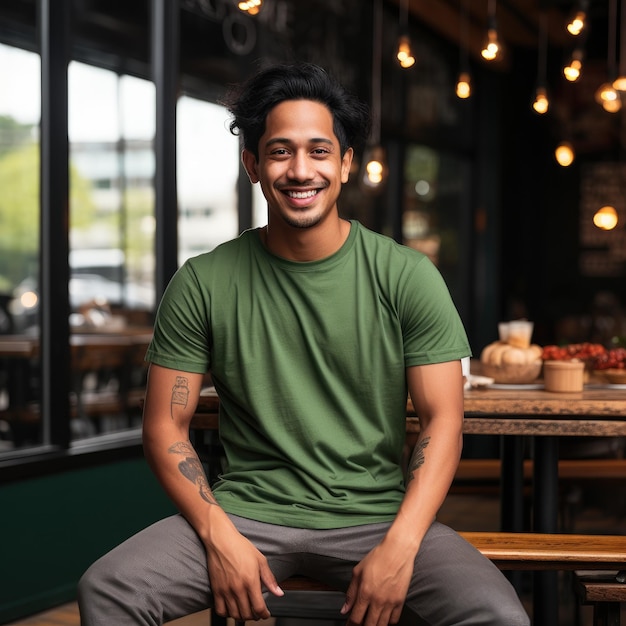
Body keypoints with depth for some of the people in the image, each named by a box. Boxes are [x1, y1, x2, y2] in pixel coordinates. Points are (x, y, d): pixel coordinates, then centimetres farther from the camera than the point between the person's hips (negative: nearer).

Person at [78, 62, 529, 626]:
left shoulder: (408, 277, 0)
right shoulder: (202, 284, 1)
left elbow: (442, 420, -2)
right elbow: (167, 426, 3)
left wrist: (399, 547, -16)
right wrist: (220, 538, -12)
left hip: (377, 514, 0)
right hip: (247, 510, 1)